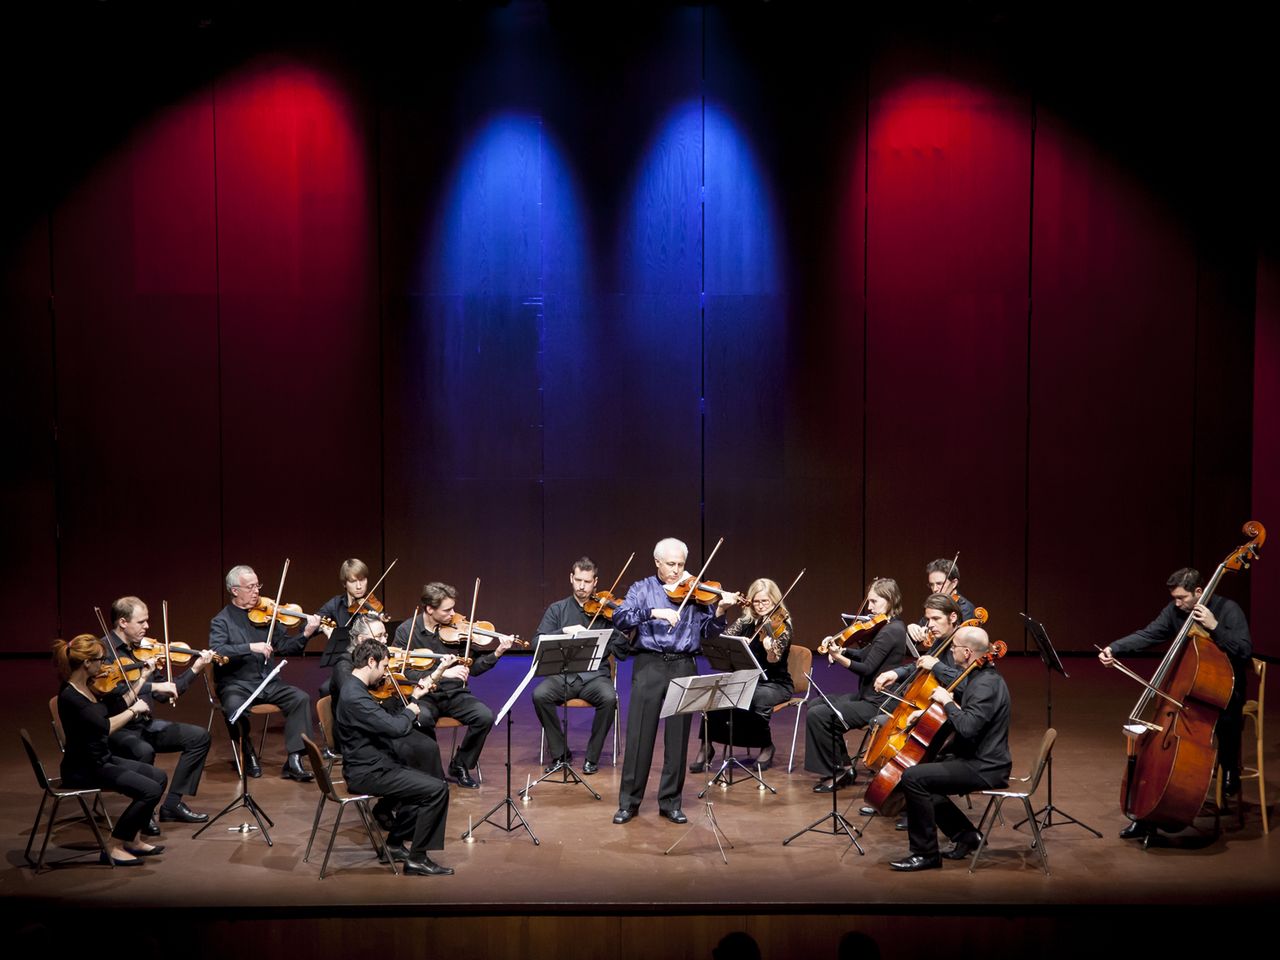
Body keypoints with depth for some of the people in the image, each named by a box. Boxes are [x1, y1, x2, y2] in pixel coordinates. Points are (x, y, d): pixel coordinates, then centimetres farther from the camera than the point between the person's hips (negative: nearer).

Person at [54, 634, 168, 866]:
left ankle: (131, 840, 15)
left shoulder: (90, 687, 4)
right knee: (150, 790, -18)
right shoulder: (69, 697, -23)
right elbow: (105, 727, -29)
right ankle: (114, 847, -6)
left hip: (102, 759, 10)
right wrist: (133, 710, -16)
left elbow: (120, 706, 16)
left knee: (159, 777, 10)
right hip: (83, 769, -10)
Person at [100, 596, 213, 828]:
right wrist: (148, 683, -27)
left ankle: (173, 803, 3)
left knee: (199, 736, 1)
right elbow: (114, 694, -27)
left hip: (145, 724, 8)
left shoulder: (142, 650, 11)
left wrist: (195, 668, 7)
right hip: (116, 728, -8)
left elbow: (164, 695, 13)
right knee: (144, 751, -37)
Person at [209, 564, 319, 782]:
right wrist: (250, 647, -27)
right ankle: (248, 754, -4)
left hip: (267, 683, 4)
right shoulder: (221, 621, 0)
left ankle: (293, 761, -18)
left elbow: (283, 647, 7)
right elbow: (217, 651, -17)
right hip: (236, 685, -4)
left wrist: (306, 634, -10)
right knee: (234, 707, -34)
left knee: (301, 699, -19)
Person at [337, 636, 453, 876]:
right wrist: (411, 710, -10)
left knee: (424, 783, 25)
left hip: (370, 766, 11)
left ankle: (395, 843, 27)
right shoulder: (355, 697, -25)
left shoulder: (356, 689, 9)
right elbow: (396, 728, -30)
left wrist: (414, 698, 10)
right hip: (367, 773, -11)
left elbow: (388, 721, 17)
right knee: (437, 789, -12)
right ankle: (417, 859, -4)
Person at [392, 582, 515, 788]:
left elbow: (472, 668, 5)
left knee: (485, 716, -23)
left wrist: (497, 653, -10)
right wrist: (442, 673, -28)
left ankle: (460, 766, 1)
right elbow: (406, 672, -16)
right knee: (422, 717, -37)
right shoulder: (406, 631, -6)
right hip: (423, 695, -3)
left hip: (454, 694, 3)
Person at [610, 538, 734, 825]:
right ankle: (628, 802, 9)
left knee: (678, 738, 5)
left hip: (683, 667, 1)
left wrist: (720, 611, -15)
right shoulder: (642, 589, 6)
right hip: (649, 665, -1)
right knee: (639, 736, 0)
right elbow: (619, 619, -10)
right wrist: (654, 612, -22)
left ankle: (670, 802, 15)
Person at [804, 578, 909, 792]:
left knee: (817, 716, -17)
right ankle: (845, 766, 15)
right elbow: (864, 654, 15)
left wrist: (839, 658, -32)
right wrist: (841, 649, -2)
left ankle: (834, 773, -2)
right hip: (868, 696, 11)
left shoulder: (890, 631, -20)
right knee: (815, 704, 15)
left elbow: (867, 668, -23)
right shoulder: (889, 627, 11)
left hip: (876, 704, -11)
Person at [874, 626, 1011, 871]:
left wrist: (947, 702, -19)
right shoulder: (974, 675, 11)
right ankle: (966, 835, 21)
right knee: (922, 778, 18)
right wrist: (898, 673, 12)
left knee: (913, 777, -21)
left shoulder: (987, 685, -21)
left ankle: (925, 854, -12)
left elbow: (967, 728, -33)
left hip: (984, 768, -11)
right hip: (973, 760, 11)